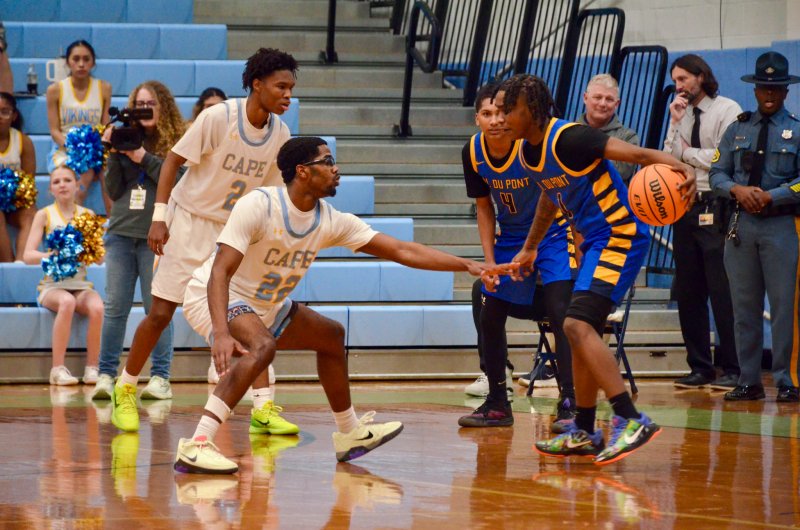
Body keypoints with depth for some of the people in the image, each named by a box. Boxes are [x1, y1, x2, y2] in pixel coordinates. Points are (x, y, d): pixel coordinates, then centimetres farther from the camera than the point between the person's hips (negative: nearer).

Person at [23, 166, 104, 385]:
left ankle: (92, 369, -20)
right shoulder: (44, 215, 3)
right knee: (67, 302, -36)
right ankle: (58, 369, -30)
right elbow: (28, 255, -6)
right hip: (53, 285, -2)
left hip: (81, 284, 2)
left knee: (97, 307, -31)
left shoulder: (87, 215, 9)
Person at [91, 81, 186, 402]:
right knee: (115, 307, 1)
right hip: (121, 232, 3)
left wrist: (144, 158, -13)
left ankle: (160, 378, 2)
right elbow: (113, 191, 9)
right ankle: (106, 376, 3)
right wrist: (114, 155, -4)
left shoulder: (176, 142, 2)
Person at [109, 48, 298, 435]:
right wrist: (159, 217, -20)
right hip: (189, 219, -4)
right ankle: (125, 391, 18)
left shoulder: (280, 134, -5)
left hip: (234, 229, 4)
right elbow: (173, 160, -14)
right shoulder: (218, 117, -20)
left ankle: (263, 410, -6)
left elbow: (269, 191, 7)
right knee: (161, 314, -2)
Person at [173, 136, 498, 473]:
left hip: (262, 306, 9)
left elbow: (401, 250, -3)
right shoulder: (259, 206, -26)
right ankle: (196, 445, -42)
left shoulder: (331, 222, -6)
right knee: (262, 345, -36)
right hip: (212, 298, -9)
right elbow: (220, 271, -32)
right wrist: (221, 333, -46)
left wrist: (466, 265, -8)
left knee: (331, 336, 18)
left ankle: (350, 435, 35)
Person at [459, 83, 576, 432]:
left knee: (560, 311, -20)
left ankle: (569, 403, -18)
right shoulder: (473, 153, -12)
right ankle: (497, 404, 21)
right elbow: (484, 208, 2)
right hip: (510, 237, 6)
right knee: (490, 316, 7)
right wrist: (490, 262, -2)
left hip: (553, 233, -6)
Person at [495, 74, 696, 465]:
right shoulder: (528, 151, 8)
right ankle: (584, 433, 25)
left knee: (578, 325, -21)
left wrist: (680, 167, -45)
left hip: (621, 237, -10)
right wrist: (530, 248, 37)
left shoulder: (568, 139, -21)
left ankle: (631, 420, -23)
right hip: (594, 242, 10)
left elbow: (635, 154, -28)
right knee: (582, 331, 14)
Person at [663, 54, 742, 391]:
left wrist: (688, 152, -4)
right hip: (685, 208, 7)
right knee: (688, 293, 8)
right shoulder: (680, 115, 14)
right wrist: (676, 124, -2)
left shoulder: (726, 111, -4)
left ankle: (732, 369, -4)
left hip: (715, 210, -7)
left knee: (723, 292, -8)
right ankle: (699, 367, 15)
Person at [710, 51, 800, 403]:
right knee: (744, 307, 5)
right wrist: (738, 189, -10)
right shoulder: (737, 129, 14)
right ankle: (749, 382, 10)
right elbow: (717, 175, 10)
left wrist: (770, 196, -15)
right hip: (742, 224, 3)